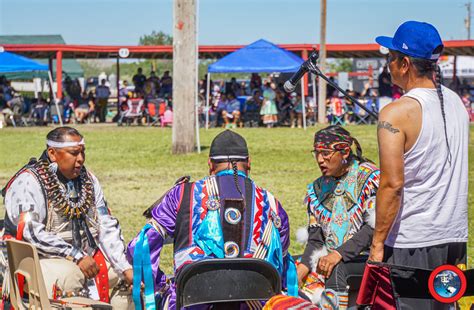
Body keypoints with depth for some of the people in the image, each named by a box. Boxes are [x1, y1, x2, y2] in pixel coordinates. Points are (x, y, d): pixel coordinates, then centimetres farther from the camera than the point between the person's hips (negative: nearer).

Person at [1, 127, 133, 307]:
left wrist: (126, 269, -6)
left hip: (84, 257, 7)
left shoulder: (87, 180, 9)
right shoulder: (28, 182, -12)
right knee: (70, 275, -37)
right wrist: (76, 257, -26)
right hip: (41, 259, -7)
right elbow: (32, 232, -23)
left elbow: (107, 227, 6)